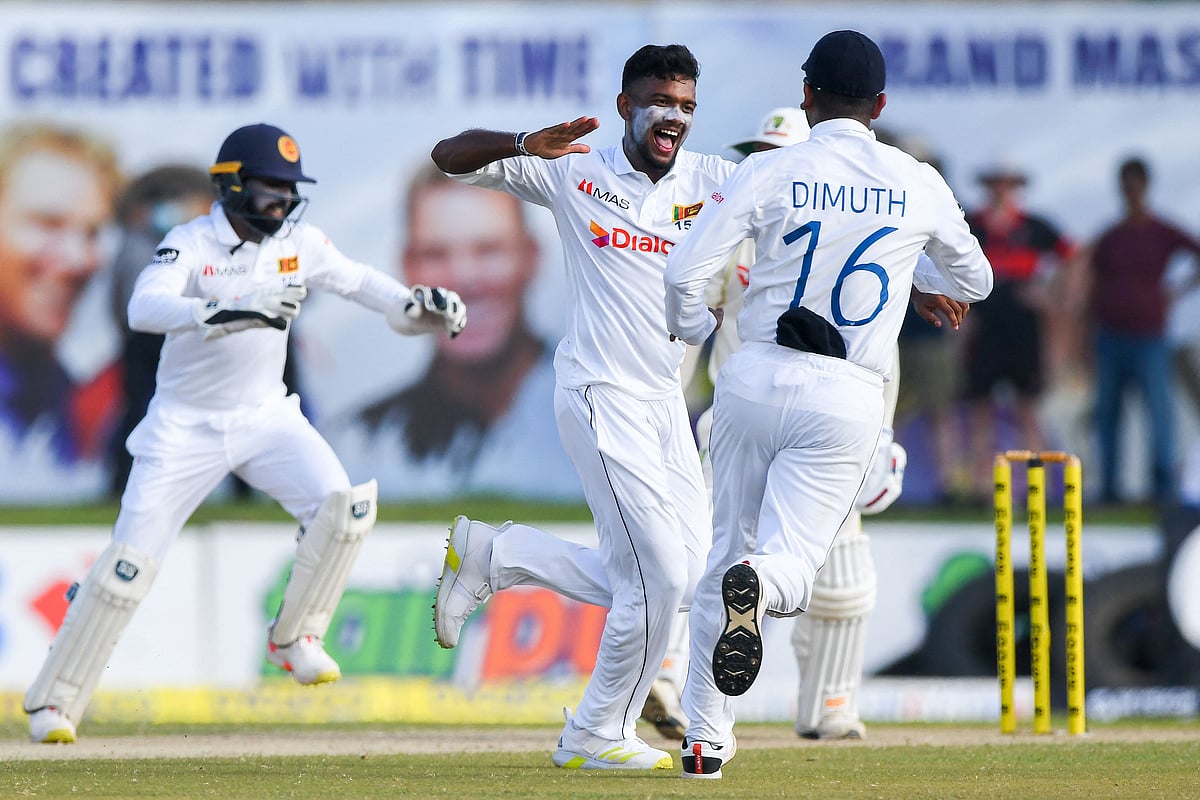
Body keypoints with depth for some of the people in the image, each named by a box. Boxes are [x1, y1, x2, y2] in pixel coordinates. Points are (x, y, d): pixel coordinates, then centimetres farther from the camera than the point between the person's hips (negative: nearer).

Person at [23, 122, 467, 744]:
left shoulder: (298, 243, -1)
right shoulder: (191, 244, -17)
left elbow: (355, 279, 14)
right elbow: (144, 308, -34)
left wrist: (416, 305, -4)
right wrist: (231, 309, -47)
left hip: (265, 414, 4)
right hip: (186, 426, -4)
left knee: (343, 506, -20)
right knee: (130, 561, -8)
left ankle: (294, 638, 0)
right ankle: (53, 700, 5)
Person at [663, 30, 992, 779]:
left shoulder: (768, 173, -3)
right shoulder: (919, 185, 4)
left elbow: (684, 273, -9)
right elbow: (975, 280, 20)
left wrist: (695, 327, 14)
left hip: (754, 380, 0)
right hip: (846, 403, 0)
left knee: (724, 554, 15)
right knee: (792, 564, -1)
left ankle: (706, 736, 16)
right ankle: (759, 585, -40)